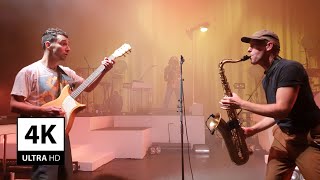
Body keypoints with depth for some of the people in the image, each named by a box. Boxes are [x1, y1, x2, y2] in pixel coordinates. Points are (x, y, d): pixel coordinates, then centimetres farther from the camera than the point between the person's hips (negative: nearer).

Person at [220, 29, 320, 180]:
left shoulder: (289, 68, -18)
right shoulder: (267, 78, 9)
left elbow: (282, 109, -27)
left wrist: (241, 104, -23)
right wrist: (252, 130, 3)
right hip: (283, 136, 8)